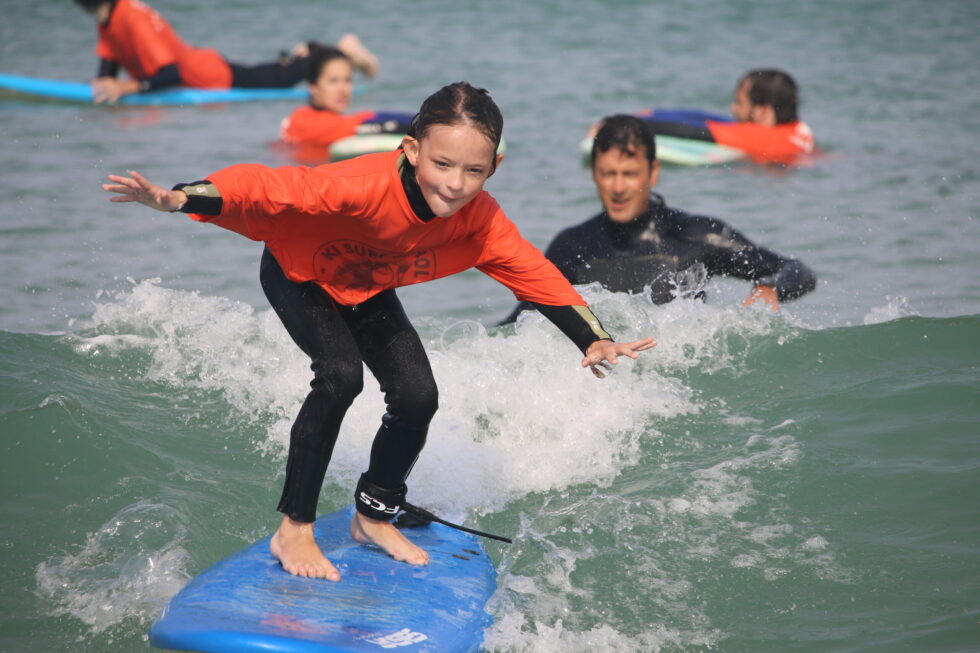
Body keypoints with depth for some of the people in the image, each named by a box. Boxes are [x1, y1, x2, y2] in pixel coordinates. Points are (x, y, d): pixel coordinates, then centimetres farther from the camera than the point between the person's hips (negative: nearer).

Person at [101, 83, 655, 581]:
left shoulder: (480, 220, -27)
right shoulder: (364, 186, -44)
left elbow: (538, 275, -19)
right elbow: (269, 188, -47)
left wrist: (595, 341, -29)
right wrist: (180, 199, -61)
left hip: (369, 291, 5)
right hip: (299, 274, -5)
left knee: (418, 396, -6)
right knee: (341, 375, -28)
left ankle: (375, 517, 21)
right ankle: (294, 530, -14)